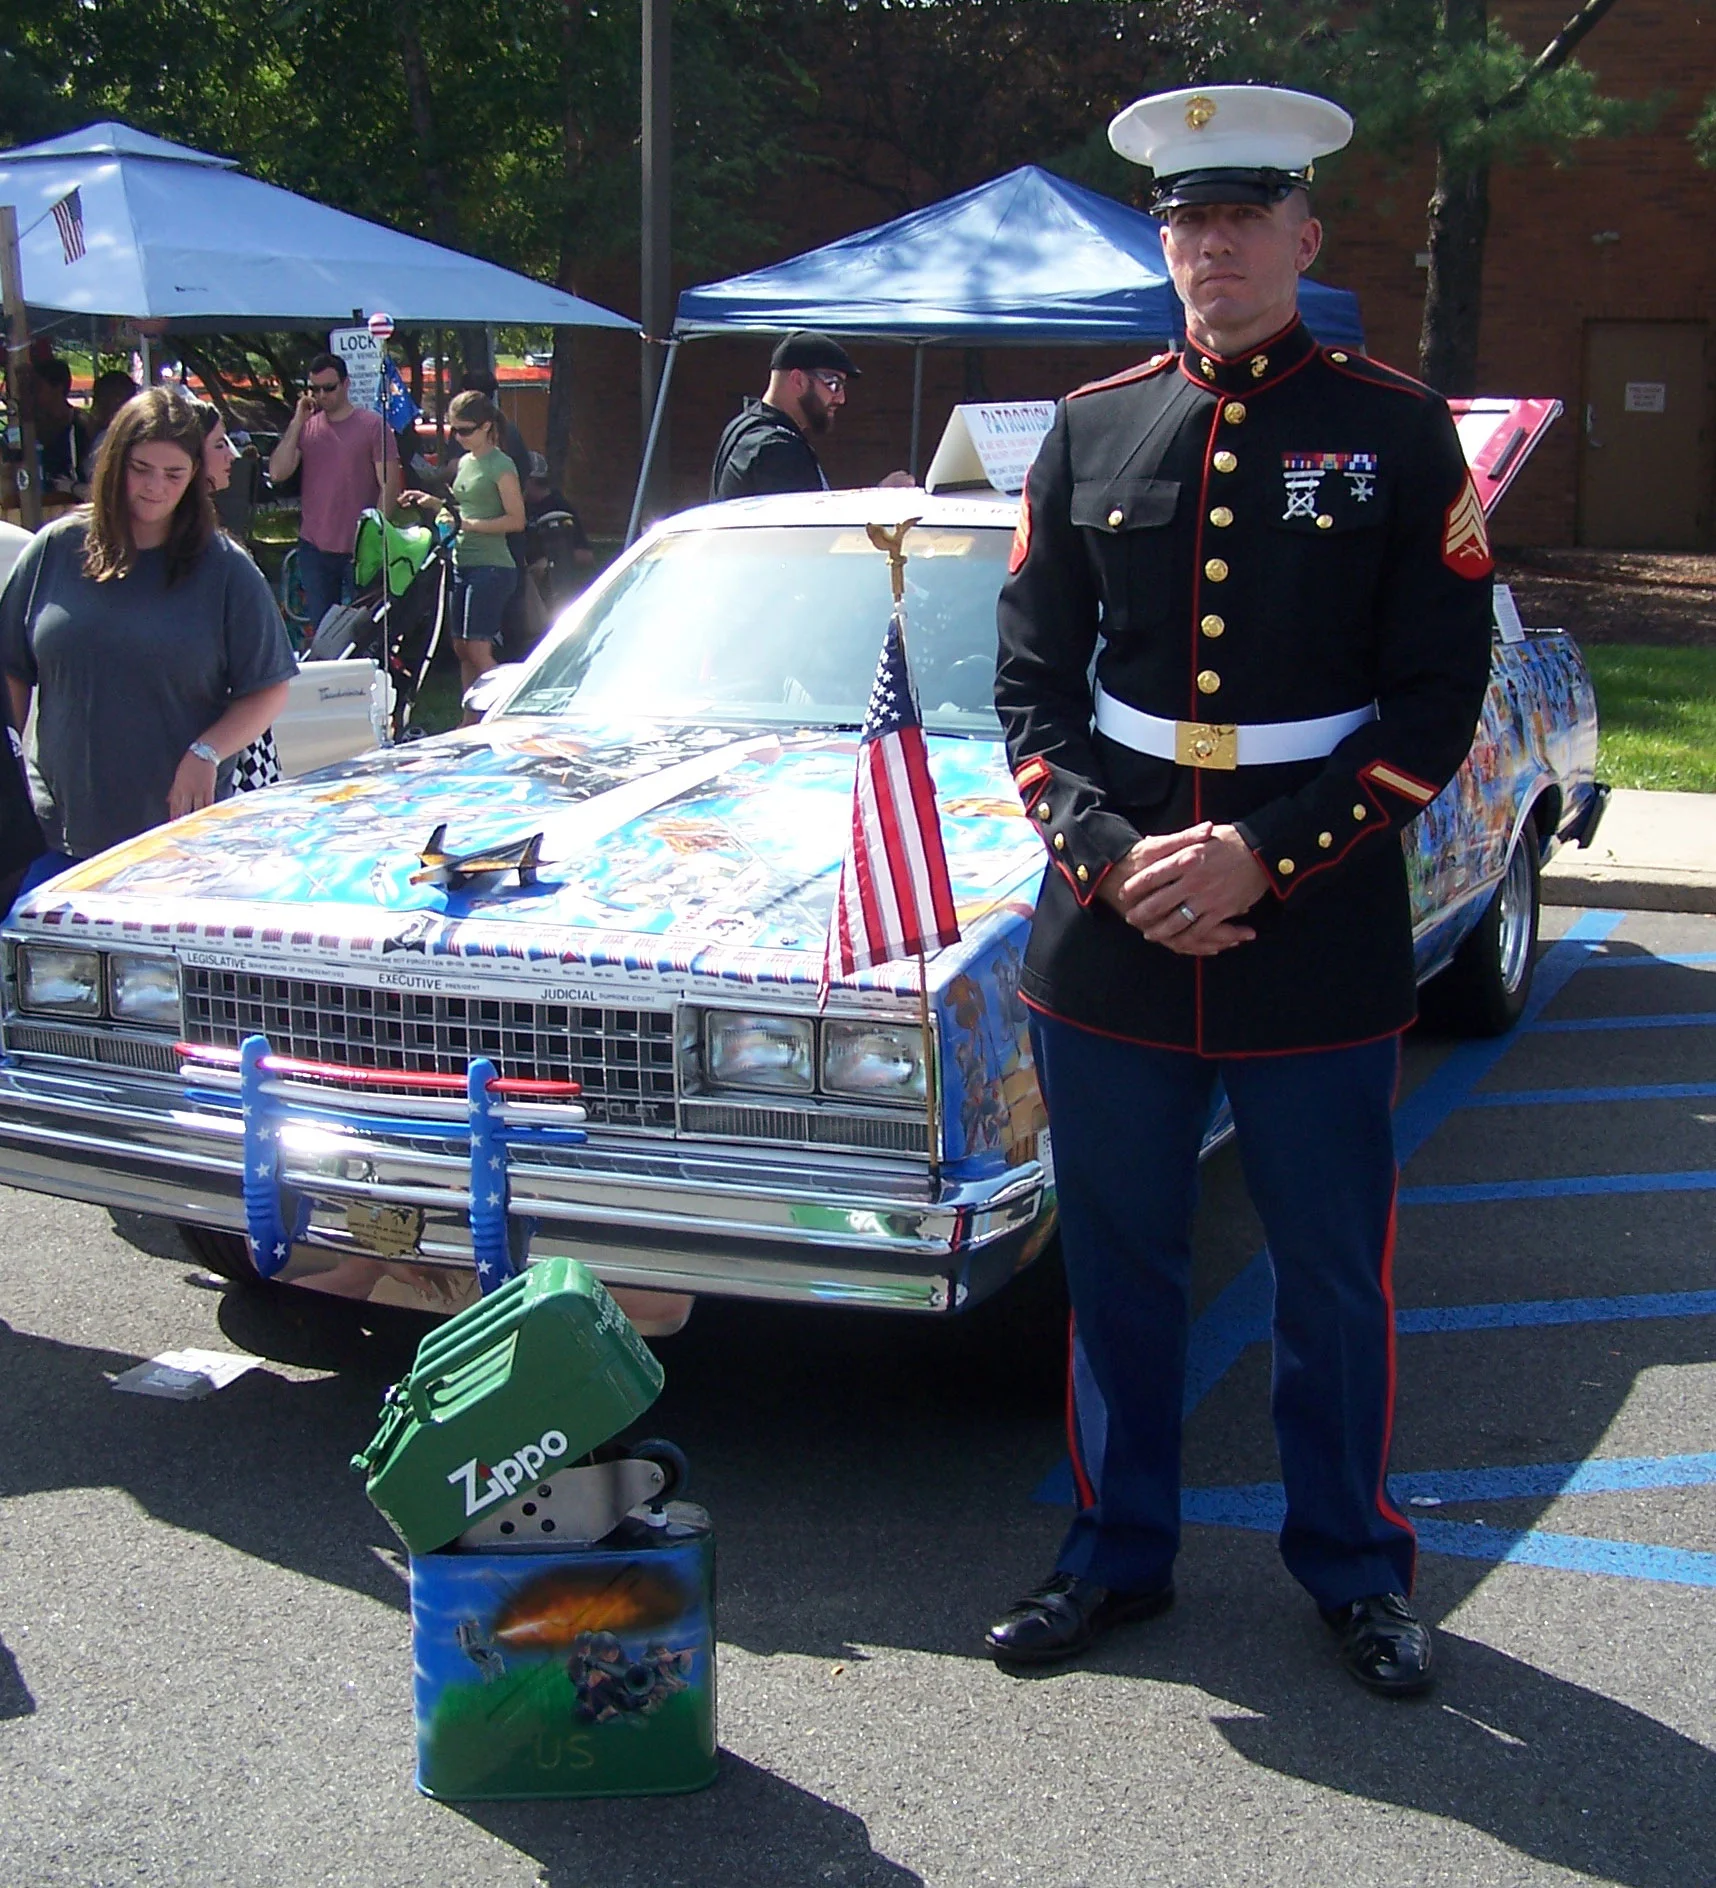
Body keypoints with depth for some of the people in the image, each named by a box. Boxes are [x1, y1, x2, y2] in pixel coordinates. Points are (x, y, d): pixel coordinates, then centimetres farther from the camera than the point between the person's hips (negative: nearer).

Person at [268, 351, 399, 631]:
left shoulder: (373, 424, -2)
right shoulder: (305, 427, 8)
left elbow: (389, 483, -4)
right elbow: (277, 473, -3)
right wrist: (297, 423, -5)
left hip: (360, 547, -4)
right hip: (314, 547, 4)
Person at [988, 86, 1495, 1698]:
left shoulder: (1395, 431, -1)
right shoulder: (1092, 429, 6)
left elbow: (1438, 698, -4)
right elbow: (1032, 680, 6)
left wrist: (1266, 857, -15)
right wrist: (1108, 852, -11)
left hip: (1320, 943, -2)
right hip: (1107, 940, 2)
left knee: (1334, 1274, 10)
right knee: (1116, 1264, 12)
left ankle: (1351, 1565, 29)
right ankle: (1121, 1549, 30)